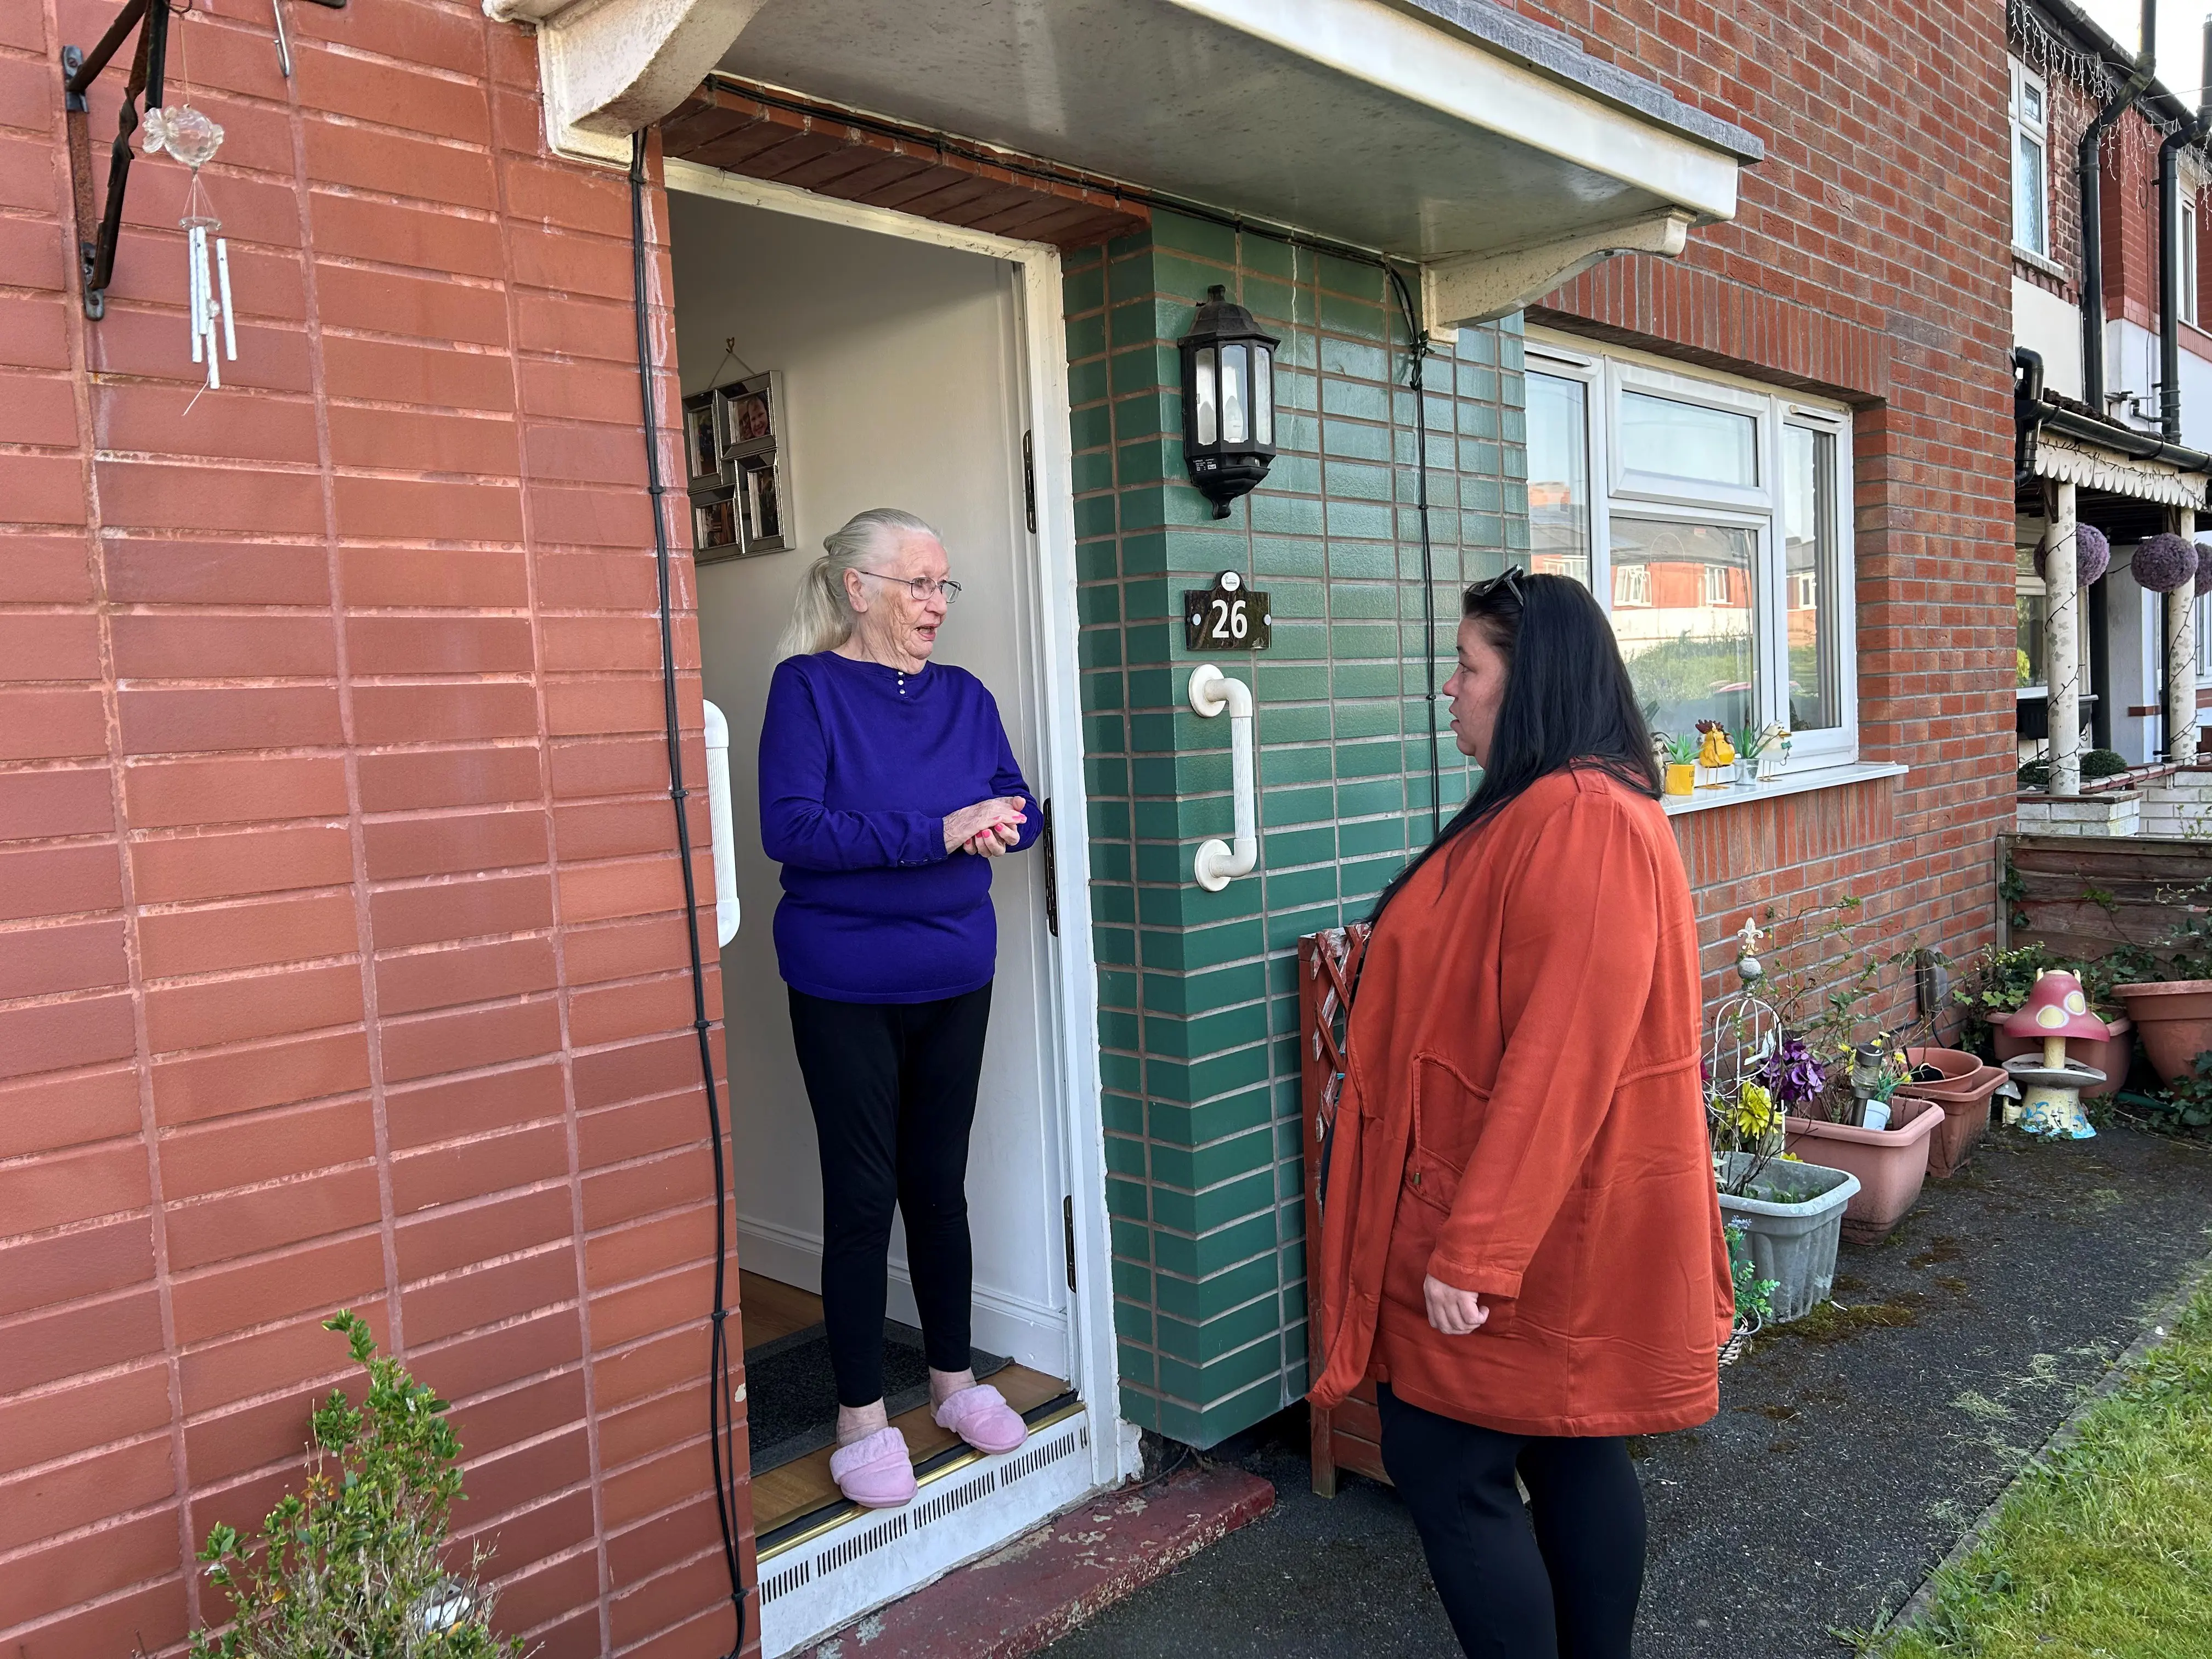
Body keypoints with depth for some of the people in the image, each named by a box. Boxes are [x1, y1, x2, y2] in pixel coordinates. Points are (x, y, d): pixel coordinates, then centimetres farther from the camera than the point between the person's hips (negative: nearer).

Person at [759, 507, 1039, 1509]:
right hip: (845, 987, -4)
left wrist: (997, 822, -19)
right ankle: (861, 1418, 18)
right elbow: (789, 827, -20)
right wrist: (938, 833, -25)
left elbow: (1019, 811, 5)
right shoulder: (808, 687, -8)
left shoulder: (963, 697, 8)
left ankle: (954, 1379, 31)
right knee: (863, 1193, 2)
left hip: (954, 976, 5)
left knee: (940, 1182, 14)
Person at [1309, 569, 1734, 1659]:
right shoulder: (1556, 807, 12)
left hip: (1526, 1221, -10)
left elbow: (1561, 1058, -27)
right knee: (1570, 1453, 18)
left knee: (1442, 1463, -1)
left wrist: (1473, 1251, -24)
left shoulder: (1580, 821, -22)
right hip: (1551, 1214, 10)